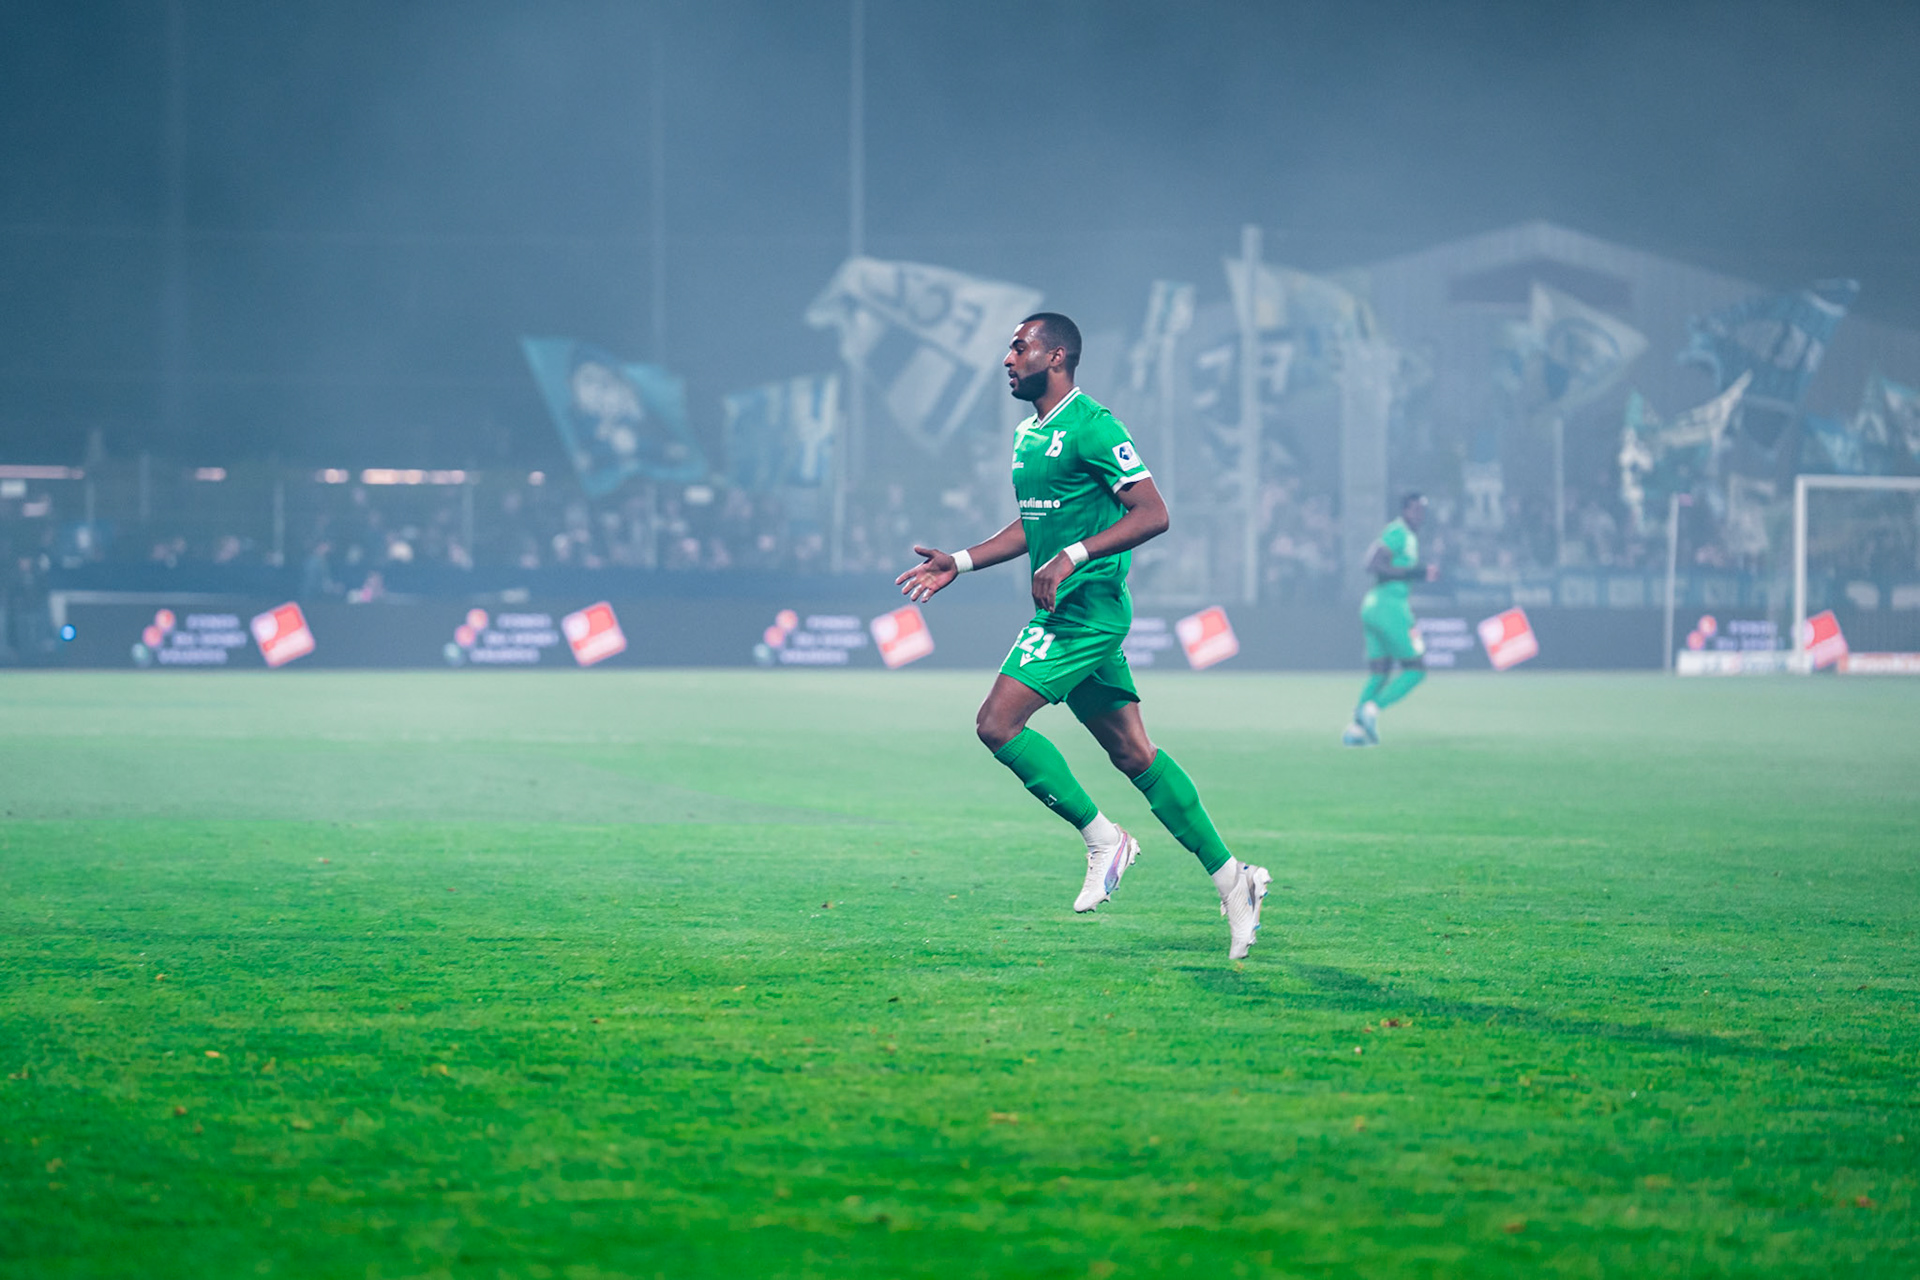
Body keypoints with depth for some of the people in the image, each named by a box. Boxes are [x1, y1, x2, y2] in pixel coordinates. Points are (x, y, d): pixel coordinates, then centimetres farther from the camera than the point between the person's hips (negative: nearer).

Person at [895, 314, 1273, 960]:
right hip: (1067, 613, 9)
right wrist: (960, 562, 19)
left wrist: (1072, 558, -24)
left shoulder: (1090, 427, -13)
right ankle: (1230, 878, 10)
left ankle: (1102, 839, -5)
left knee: (997, 723, -15)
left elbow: (1152, 514, -17)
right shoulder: (1030, 433, 16)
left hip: (1086, 610, -9)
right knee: (1132, 753, 8)